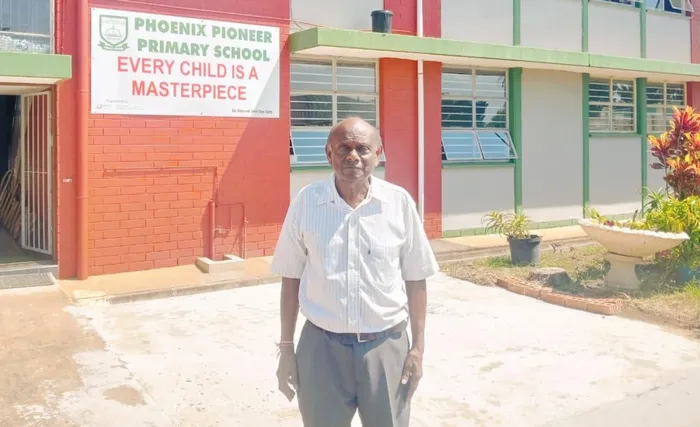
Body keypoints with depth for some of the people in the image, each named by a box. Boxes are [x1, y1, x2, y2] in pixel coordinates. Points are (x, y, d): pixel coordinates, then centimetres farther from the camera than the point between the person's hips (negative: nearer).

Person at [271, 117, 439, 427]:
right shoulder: (306, 202, -6)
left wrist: (418, 347, 1)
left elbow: (415, 280, 0)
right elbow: (291, 279, 1)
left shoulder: (400, 202, -6)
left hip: (386, 345, 0)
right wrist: (286, 348, 3)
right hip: (322, 345, 0)